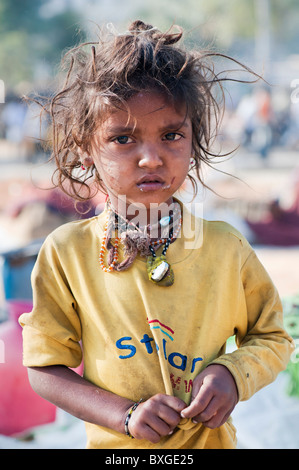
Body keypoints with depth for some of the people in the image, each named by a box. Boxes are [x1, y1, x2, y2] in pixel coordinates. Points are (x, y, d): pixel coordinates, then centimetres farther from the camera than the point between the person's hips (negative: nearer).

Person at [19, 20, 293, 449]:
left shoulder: (225, 249, -12)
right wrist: (125, 415, -20)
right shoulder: (66, 253, -14)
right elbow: (45, 369, -9)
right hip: (111, 443, -1)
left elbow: (272, 338, 1)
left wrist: (233, 374, -18)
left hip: (211, 440, 1)